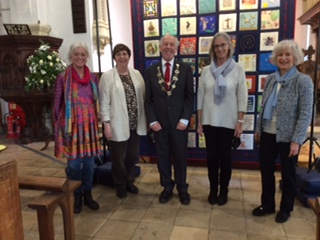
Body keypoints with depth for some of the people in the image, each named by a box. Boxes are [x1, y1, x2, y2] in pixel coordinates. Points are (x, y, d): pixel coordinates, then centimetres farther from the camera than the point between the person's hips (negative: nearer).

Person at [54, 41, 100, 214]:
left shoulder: (92, 77, 5)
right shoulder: (63, 78, -5)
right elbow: (57, 104, 0)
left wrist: (96, 122, 8)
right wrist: (60, 125, -1)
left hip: (89, 126, 3)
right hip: (71, 126, -3)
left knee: (89, 162, 11)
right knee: (74, 163, 5)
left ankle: (87, 194, 28)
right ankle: (76, 196, 24)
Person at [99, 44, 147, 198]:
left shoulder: (136, 74, 7)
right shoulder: (107, 76, -6)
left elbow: (143, 97, 7)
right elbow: (104, 102, -8)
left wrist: (145, 119, 5)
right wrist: (106, 123, -13)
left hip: (135, 124, 4)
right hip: (118, 125, -4)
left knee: (133, 156, 15)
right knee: (119, 157, 9)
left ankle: (129, 181, 36)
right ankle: (120, 185, 30)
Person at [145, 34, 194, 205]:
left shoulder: (186, 69, 1)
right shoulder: (151, 71, 3)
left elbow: (189, 97, -1)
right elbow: (148, 99, 3)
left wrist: (184, 119, -9)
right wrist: (152, 120, -6)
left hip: (179, 122, -1)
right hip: (159, 122, 1)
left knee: (180, 156, 10)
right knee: (162, 156, 11)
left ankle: (182, 188, 28)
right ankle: (167, 187, 29)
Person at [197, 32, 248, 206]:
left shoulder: (237, 69, -3)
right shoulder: (206, 71, 2)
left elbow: (242, 98, -3)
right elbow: (200, 97, 4)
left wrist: (240, 122, -7)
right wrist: (199, 122, 3)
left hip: (228, 121, -2)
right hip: (209, 121, 2)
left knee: (225, 156, 9)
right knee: (211, 156, 9)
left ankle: (223, 190, 25)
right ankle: (213, 189, 25)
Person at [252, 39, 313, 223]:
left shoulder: (303, 81, -10)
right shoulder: (271, 79, 5)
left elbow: (305, 114, -14)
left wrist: (297, 140, -18)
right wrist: (258, 129, 10)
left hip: (288, 137, -5)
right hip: (268, 134, 5)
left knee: (288, 174, 12)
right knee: (266, 170, 13)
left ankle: (286, 209, 32)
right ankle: (267, 205, 33)